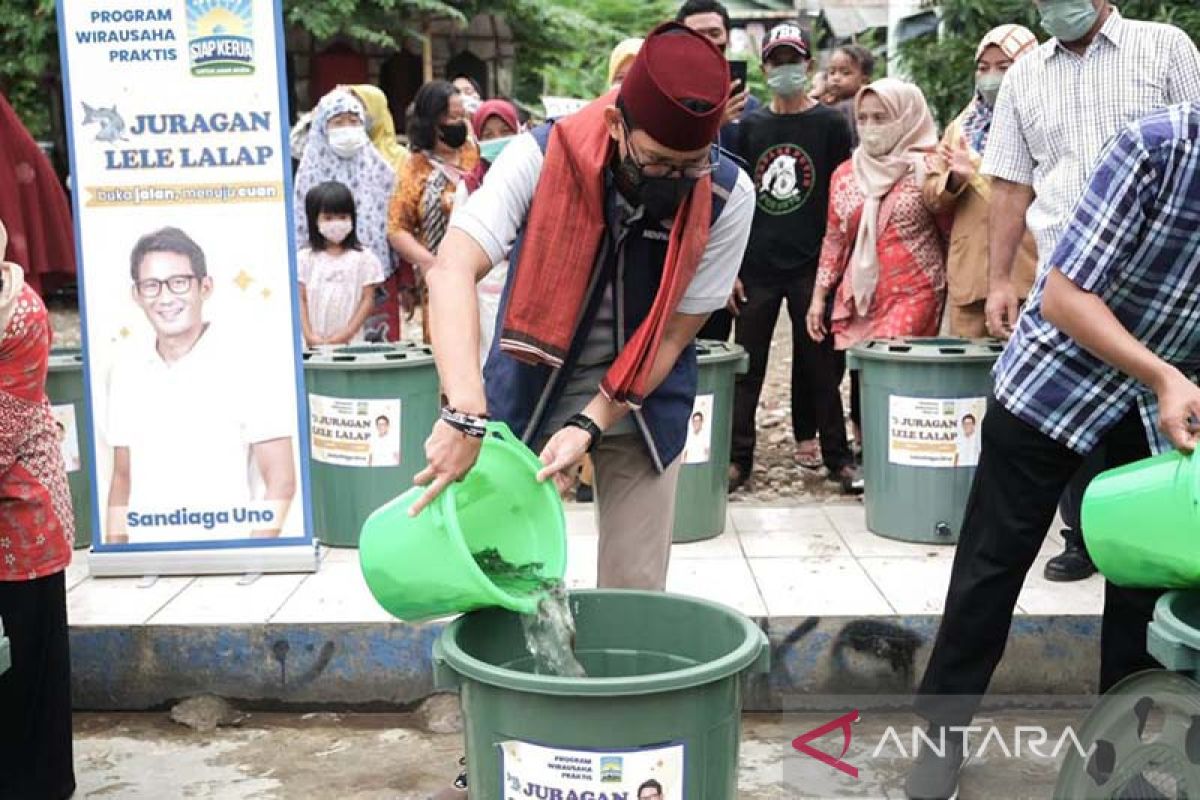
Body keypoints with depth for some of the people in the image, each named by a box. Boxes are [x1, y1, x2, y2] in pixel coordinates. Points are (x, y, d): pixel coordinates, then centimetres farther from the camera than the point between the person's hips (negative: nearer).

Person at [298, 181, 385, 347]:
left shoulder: (364, 258, 3)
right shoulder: (305, 258, 7)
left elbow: (368, 300, 1)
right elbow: (301, 299, 5)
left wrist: (347, 333, -8)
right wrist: (309, 335, -7)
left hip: (350, 342, -1)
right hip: (314, 343, 1)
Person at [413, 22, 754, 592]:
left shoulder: (728, 196, -18)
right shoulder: (542, 156, -22)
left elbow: (674, 332, -12)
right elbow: (452, 271, -33)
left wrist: (588, 427, -20)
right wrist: (466, 413, -46)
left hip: (641, 404, 1)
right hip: (529, 395, -1)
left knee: (636, 589, 5)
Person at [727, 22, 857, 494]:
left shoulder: (830, 124, 3)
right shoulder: (751, 126, 10)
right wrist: (731, 266, 3)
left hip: (812, 266, -2)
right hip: (757, 267, 2)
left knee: (821, 365, 3)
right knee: (747, 366, 4)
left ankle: (836, 455, 12)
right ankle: (737, 457, 11)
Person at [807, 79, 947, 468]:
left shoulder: (927, 169, -1)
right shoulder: (845, 174, 13)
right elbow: (835, 239, 16)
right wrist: (819, 296, 12)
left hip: (912, 295, -5)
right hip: (857, 300, 5)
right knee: (861, 381, 6)